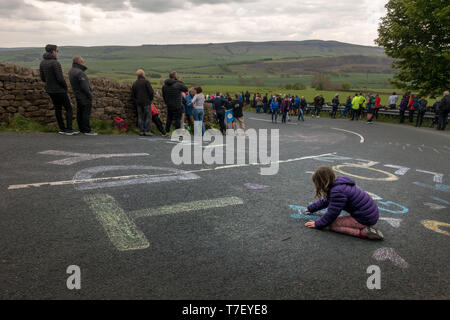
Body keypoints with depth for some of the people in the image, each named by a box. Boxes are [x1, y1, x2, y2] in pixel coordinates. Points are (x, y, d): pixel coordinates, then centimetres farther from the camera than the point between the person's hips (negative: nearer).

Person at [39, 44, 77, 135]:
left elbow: (43, 78, 9)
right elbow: (60, 78, -22)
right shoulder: (55, 63, -20)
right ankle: (69, 129, -2)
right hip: (59, 90, -8)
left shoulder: (42, 62, 5)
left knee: (58, 108, 15)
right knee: (68, 108, 1)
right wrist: (65, 87, -5)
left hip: (49, 90, 8)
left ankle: (62, 129, 18)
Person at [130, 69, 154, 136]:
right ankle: (147, 131, -7)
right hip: (146, 102, -5)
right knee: (148, 116, -2)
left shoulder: (134, 83, 12)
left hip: (138, 103, 5)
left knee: (140, 117, 8)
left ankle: (141, 131, 6)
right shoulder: (146, 82, -6)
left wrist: (136, 101, 16)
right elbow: (151, 92, -11)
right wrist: (151, 99, 4)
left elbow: (132, 95, 12)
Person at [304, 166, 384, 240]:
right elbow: (325, 201, 27)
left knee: (331, 224, -11)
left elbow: (332, 214, -15)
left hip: (365, 219, -10)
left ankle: (364, 233, -16)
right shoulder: (338, 185, 10)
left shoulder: (337, 191, -21)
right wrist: (311, 208, 35)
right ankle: (366, 227, 13)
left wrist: (317, 224, -2)